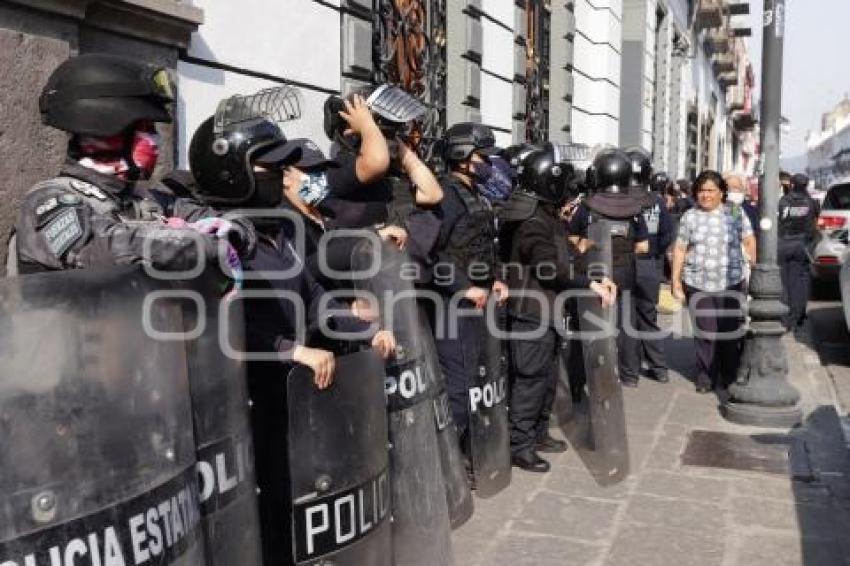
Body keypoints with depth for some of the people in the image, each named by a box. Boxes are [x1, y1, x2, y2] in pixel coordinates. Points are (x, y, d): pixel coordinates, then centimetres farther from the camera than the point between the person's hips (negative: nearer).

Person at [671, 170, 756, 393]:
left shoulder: (736, 215, 4)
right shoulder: (689, 217, 7)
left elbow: (750, 243, 5)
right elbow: (680, 250, 8)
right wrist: (675, 280, 5)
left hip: (731, 284, -1)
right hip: (697, 284, 1)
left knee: (730, 332, 2)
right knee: (704, 332, 3)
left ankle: (730, 376, 18)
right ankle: (705, 377, 16)